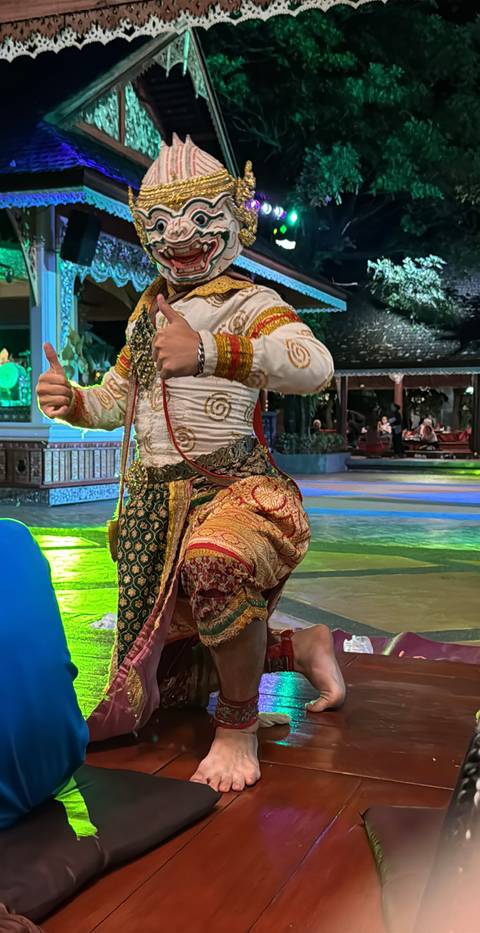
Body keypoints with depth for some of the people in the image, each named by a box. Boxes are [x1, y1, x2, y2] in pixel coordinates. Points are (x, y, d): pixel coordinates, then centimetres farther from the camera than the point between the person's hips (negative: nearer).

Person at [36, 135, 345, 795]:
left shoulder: (249, 303, -6)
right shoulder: (149, 312, 16)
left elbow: (314, 366, -26)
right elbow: (116, 402, 22)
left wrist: (210, 351, -39)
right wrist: (71, 401, -1)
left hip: (235, 481, -7)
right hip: (157, 493, 7)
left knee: (216, 563, -44)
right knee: (170, 674, 12)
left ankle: (239, 727, -19)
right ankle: (300, 647, 32)